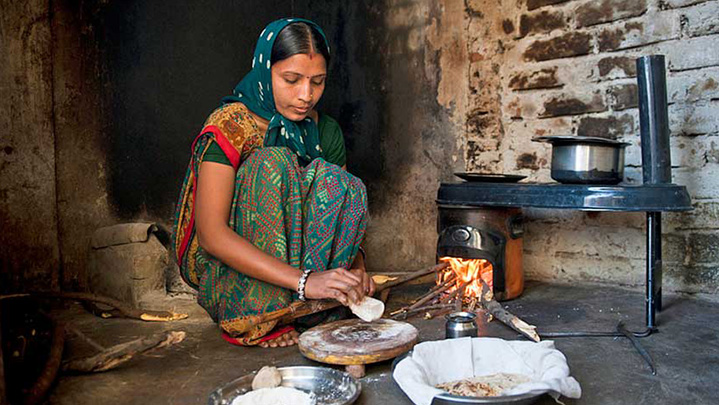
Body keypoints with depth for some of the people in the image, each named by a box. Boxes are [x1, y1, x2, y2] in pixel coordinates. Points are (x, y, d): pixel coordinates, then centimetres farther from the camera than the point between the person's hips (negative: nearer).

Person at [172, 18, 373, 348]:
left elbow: (342, 211, 4)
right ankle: (257, 321, -26)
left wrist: (355, 264, -18)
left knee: (344, 187, -20)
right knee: (273, 164, -28)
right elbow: (212, 234, -26)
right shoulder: (229, 126, -17)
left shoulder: (326, 132, 1)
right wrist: (303, 280, -36)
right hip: (220, 267, -4)